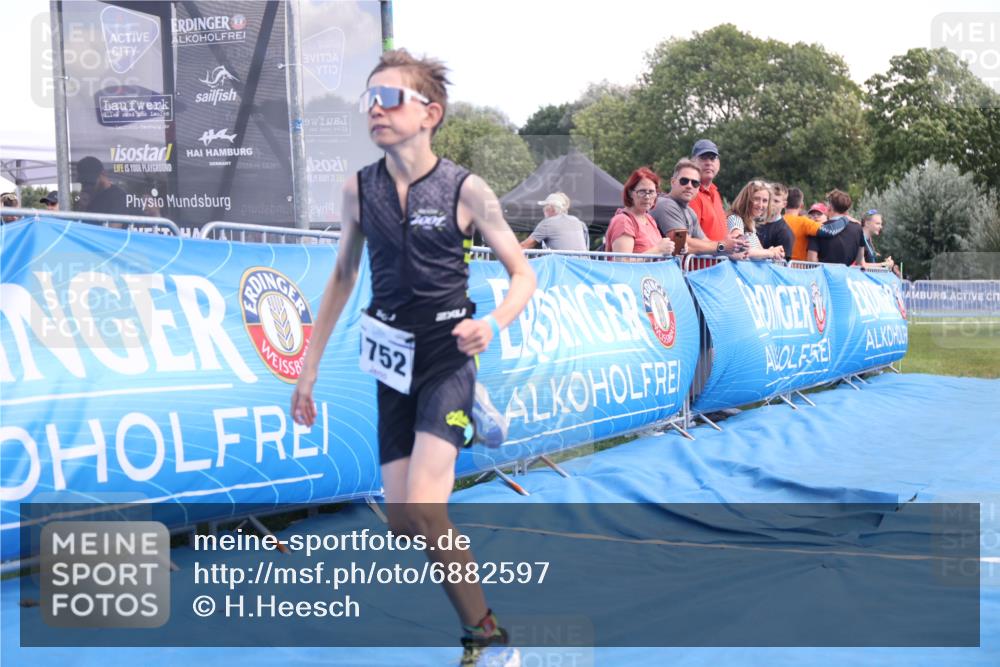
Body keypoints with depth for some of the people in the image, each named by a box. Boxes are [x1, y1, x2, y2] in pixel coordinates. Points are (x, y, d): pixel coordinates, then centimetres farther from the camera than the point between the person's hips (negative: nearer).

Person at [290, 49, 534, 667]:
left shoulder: (467, 190, -11)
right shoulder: (358, 188, 0)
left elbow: (524, 274, -5)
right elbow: (342, 278, 11)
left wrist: (492, 324, -26)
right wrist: (309, 367, 11)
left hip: (447, 357, -5)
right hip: (392, 361, 5)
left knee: (424, 508, -19)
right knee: (401, 520, 7)